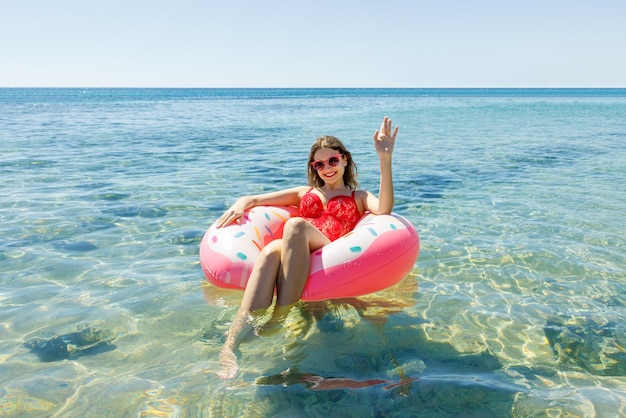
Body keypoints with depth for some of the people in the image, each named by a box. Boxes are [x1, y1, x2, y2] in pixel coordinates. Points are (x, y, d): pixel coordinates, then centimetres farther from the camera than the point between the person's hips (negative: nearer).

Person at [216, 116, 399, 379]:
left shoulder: (359, 197, 26)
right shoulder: (305, 193, 35)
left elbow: (384, 209, 0)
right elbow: (254, 199, 26)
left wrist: (385, 159, -8)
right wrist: (242, 204, 2)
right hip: (293, 255, 2)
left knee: (295, 225, -33)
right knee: (272, 250, -36)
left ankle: (278, 323, -39)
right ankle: (231, 345, -49)